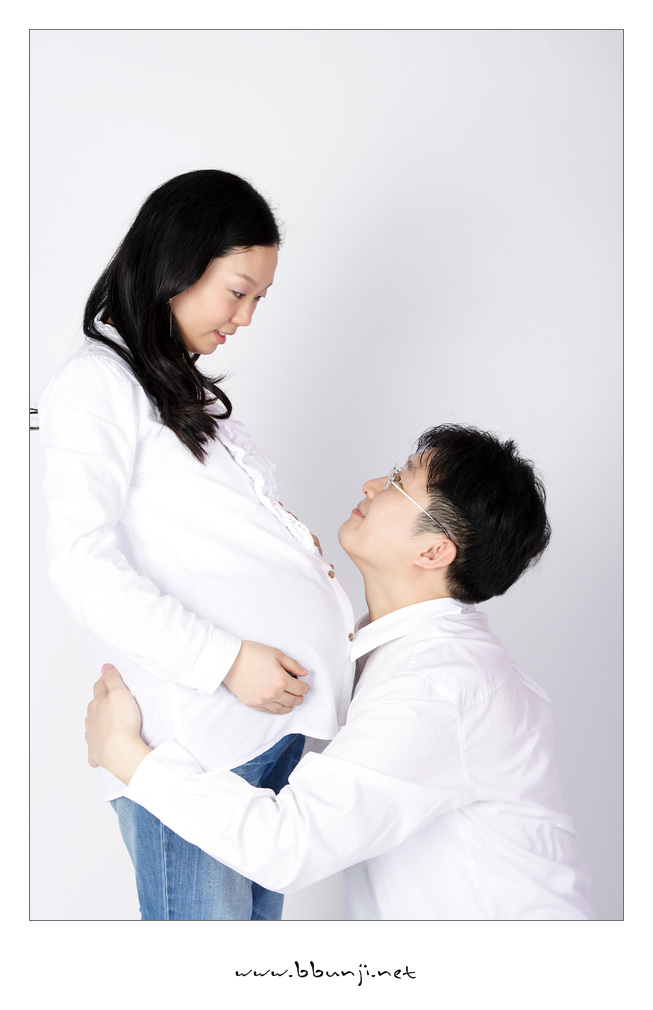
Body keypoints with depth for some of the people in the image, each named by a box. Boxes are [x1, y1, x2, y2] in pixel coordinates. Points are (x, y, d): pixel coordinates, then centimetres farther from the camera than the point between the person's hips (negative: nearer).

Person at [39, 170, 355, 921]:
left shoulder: (192, 391, 23)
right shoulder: (96, 385, -5)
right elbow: (84, 566, -16)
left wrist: (342, 626, 12)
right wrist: (225, 659, -19)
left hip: (273, 720, 9)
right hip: (193, 743, -8)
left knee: (259, 913, 13)